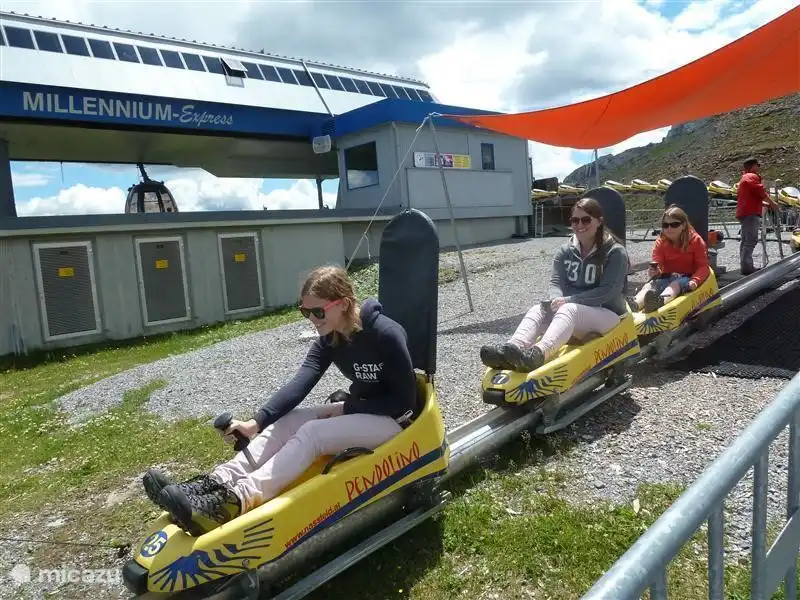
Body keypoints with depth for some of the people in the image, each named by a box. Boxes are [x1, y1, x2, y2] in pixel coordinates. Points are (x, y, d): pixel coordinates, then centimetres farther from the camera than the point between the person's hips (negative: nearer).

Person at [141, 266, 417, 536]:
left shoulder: (386, 334, -22)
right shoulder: (328, 339, -2)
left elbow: (404, 401, -20)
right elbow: (300, 384, -15)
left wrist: (347, 408, -18)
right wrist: (256, 422, -28)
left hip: (392, 420, -7)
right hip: (356, 410, 7)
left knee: (311, 432, -29)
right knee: (286, 421, -13)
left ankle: (234, 501, -40)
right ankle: (215, 483, -24)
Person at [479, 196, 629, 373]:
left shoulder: (615, 252, -8)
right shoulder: (565, 251, 7)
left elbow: (608, 291, -17)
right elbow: (556, 281, -1)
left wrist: (568, 300, -24)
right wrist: (558, 300, -25)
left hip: (607, 314, -5)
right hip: (575, 318, 5)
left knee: (570, 310, -37)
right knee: (538, 309, -24)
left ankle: (537, 354, -65)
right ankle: (513, 348, -53)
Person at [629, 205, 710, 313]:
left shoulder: (695, 240, -2)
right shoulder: (660, 242, 5)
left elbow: (703, 266, -7)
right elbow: (657, 265, -3)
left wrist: (695, 280, -27)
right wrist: (655, 271, -28)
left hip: (687, 278, -3)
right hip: (667, 277, 3)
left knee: (675, 284, -37)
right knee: (649, 285, -28)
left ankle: (659, 302, -71)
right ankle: (634, 305, -59)